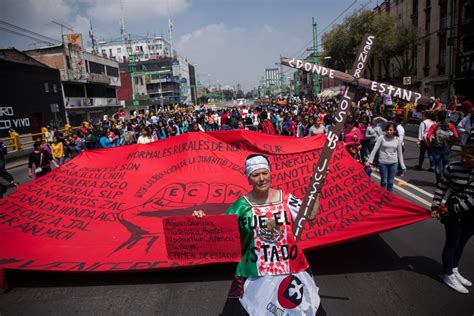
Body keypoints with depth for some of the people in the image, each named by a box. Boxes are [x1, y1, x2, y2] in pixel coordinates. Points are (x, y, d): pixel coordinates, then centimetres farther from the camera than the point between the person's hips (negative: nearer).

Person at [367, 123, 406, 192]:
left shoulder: (397, 140, 2)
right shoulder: (382, 138, -6)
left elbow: (400, 153, 7)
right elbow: (374, 150, -7)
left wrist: (403, 166, 6)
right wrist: (369, 161, -13)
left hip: (393, 163, 2)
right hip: (383, 162, -2)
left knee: (390, 182, 10)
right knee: (384, 182, 3)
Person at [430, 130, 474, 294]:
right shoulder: (453, 167, -13)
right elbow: (441, 188, -3)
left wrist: (452, 208, -14)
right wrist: (435, 207, -7)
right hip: (453, 212, -2)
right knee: (452, 243, 7)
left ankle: (454, 270, 39)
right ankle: (448, 275, 24)